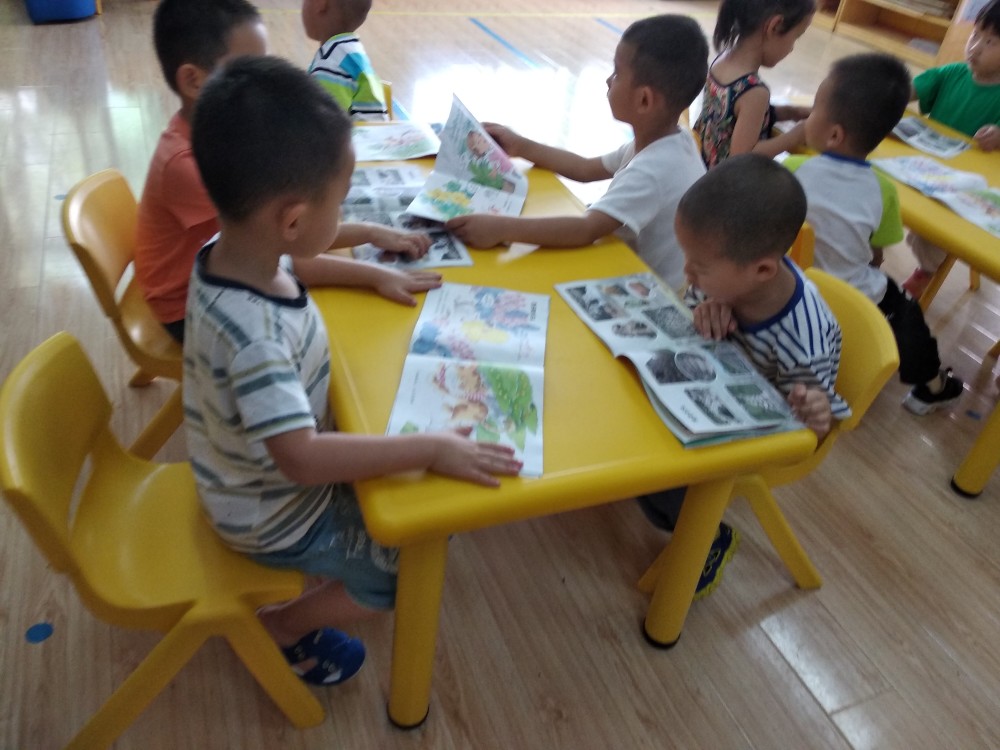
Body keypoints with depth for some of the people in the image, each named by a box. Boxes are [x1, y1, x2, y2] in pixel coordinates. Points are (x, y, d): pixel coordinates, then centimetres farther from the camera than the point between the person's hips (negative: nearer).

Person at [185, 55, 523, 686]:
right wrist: (432, 448, -38)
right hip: (275, 512, -8)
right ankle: (279, 627, 21)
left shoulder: (237, 251, -13)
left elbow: (291, 264, 11)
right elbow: (302, 458, -42)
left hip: (262, 471, 8)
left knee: (406, 481, 23)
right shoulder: (251, 334, -40)